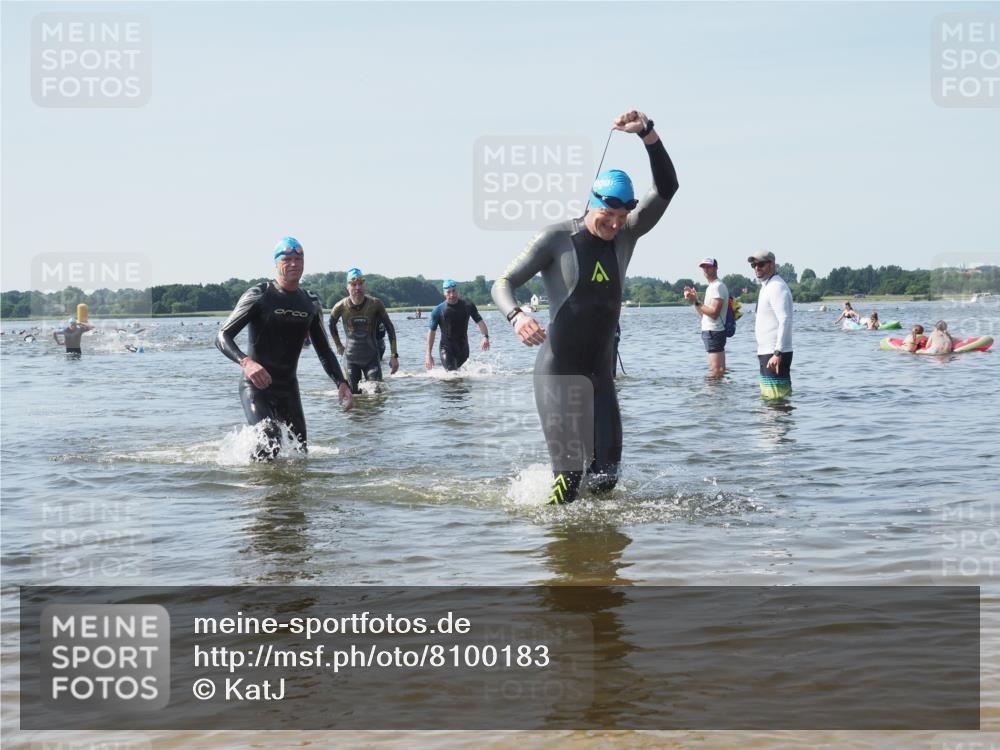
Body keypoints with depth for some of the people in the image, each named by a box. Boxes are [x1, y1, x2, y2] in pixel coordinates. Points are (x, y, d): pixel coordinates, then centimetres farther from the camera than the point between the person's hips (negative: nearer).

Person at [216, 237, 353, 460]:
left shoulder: (311, 304, 8)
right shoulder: (259, 296, -10)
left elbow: (324, 350, 15)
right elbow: (222, 336, -15)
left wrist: (341, 383, -2)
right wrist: (245, 362, -35)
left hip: (288, 387, 6)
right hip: (256, 386, -6)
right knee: (269, 447, -23)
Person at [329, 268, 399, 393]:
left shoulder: (375, 304, -11)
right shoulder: (341, 307, -10)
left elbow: (390, 328, -2)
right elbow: (332, 325, 13)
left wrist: (394, 356, -4)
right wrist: (338, 345, 16)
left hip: (372, 357, 0)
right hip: (351, 358, 0)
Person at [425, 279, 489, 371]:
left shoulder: (467, 306, 1)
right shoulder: (438, 310, -4)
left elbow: (479, 321, 0)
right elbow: (432, 332, -1)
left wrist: (485, 336, -20)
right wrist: (428, 354, -5)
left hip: (463, 348, 3)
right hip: (446, 349, -3)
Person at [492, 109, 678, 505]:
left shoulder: (626, 235, 3)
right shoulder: (555, 238, -8)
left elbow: (666, 187, -7)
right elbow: (502, 284, -8)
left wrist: (646, 132, -21)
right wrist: (516, 316, -31)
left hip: (602, 373, 5)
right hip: (559, 371, -5)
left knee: (606, 477, 4)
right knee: (569, 478, -11)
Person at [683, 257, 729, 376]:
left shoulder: (717, 286, -12)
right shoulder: (711, 287, 21)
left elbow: (714, 312, -21)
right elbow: (703, 314, 21)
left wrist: (696, 302, -19)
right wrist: (694, 299, 9)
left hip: (713, 332, -11)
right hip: (711, 332, 11)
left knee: (716, 370, -13)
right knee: (720, 370, 11)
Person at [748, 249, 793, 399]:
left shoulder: (777, 287, -14)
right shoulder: (766, 287, 19)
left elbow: (785, 321, -23)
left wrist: (777, 353, -28)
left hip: (775, 354, -11)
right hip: (766, 352, 11)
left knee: (776, 397, -12)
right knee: (766, 396, 13)